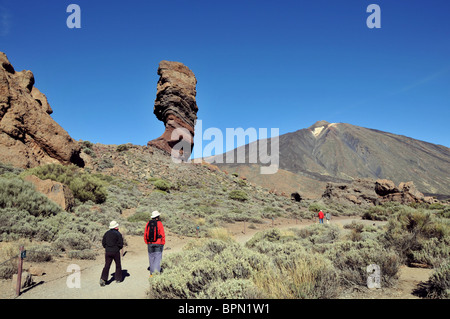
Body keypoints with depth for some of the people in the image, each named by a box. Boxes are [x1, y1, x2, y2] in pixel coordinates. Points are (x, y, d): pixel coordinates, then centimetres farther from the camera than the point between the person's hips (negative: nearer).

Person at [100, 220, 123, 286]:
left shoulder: (106, 233, 3)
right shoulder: (118, 234, -10)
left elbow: (103, 243, 7)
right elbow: (121, 244, -10)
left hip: (107, 251, 3)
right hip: (116, 252, -3)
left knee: (107, 265, 4)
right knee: (118, 265, 13)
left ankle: (103, 279, -11)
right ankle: (118, 278, 19)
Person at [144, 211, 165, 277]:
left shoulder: (148, 223, 3)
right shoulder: (159, 223, -10)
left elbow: (145, 235, 7)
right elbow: (162, 234, -10)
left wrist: (147, 243, 17)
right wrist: (163, 244, 0)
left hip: (150, 244, 4)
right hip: (158, 244, -4)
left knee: (151, 258, 14)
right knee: (158, 258, -3)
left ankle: (152, 273, 20)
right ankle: (157, 272, -16)